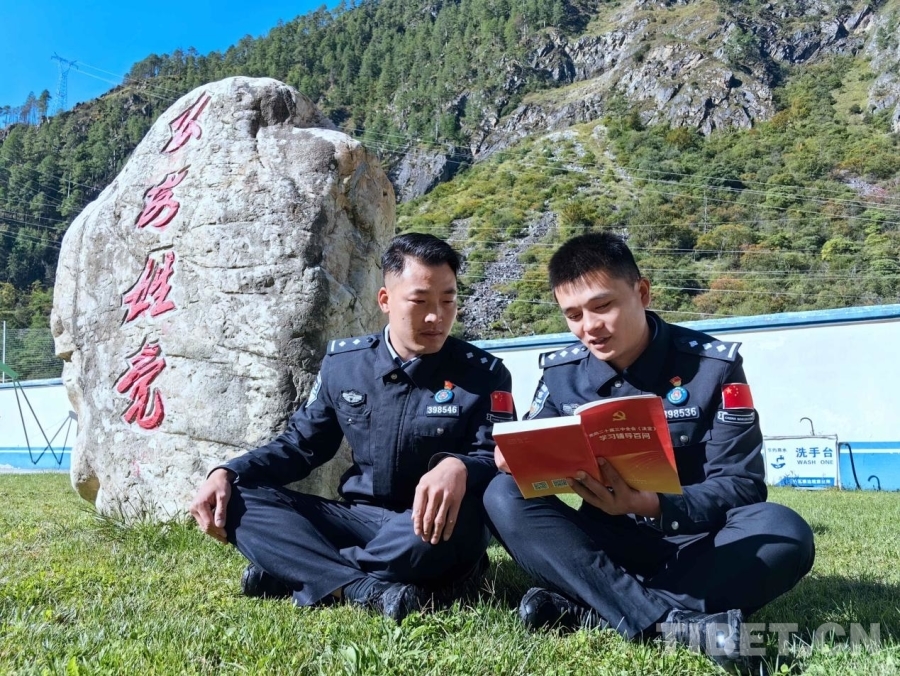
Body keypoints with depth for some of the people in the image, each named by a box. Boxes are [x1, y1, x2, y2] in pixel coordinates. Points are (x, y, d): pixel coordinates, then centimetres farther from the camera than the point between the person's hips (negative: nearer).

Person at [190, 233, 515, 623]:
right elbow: (300, 445, 12)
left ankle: (302, 575, -21)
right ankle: (367, 590, -31)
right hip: (358, 520, 4)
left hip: (428, 527, -3)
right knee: (238, 500, -13)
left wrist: (459, 467, -38)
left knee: (459, 515, -38)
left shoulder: (484, 375, -5)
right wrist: (228, 473, -5)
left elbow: (502, 459, -13)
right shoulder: (343, 363, 4)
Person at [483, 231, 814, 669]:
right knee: (503, 496, -22)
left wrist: (653, 506, -30)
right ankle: (670, 622, -33)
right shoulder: (561, 372, -1)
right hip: (604, 545, 2)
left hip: (691, 546, -1)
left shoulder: (713, 364, -10)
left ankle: (591, 612, -28)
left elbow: (741, 484, -12)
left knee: (783, 532, -31)